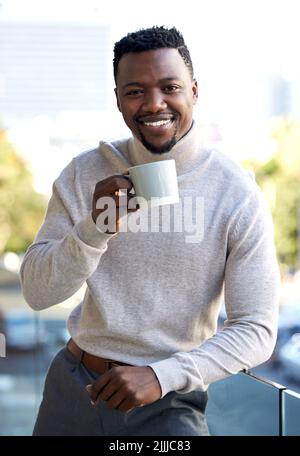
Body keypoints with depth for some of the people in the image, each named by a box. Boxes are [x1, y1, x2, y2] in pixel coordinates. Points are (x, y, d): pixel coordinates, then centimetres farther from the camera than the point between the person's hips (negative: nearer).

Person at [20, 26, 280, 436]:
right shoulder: (85, 174, -2)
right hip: (73, 385, 3)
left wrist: (162, 377, -23)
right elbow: (37, 293, -4)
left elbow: (257, 330, -11)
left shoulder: (239, 196, -11)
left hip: (169, 405, -3)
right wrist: (95, 228, -21)